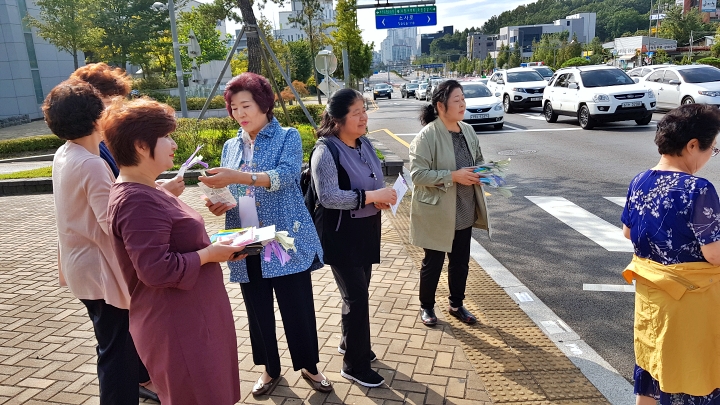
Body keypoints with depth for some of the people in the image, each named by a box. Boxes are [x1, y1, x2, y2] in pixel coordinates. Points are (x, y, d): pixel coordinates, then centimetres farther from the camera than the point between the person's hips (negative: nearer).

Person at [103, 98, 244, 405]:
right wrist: (209, 255, -18)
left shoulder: (146, 192, 10)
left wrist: (213, 247, 4)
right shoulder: (137, 201, -24)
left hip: (192, 318, 10)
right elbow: (157, 270, -29)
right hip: (177, 329, -10)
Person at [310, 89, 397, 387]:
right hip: (340, 234, -8)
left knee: (358, 290, 19)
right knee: (356, 295, -2)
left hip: (366, 230, 8)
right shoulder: (326, 151, -18)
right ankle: (355, 365, 15)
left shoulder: (365, 144, 6)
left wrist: (383, 197, -6)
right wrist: (371, 196, -28)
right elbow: (328, 196, -27)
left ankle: (350, 343, 41)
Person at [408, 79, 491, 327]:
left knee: (461, 261, 17)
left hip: (465, 211, 7)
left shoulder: (468, 131, 4)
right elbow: (418, 174, -22)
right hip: (437, 213, -6)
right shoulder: (427, 135, -18)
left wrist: (481, 173, -6)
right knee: (433, 262, 10)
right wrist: (453, 176, -26)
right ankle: (426, 306, 31)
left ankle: (456, 305, 37)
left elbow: (479, 160, 17)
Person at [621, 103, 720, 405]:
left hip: (649, 288, 7)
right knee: (689, 369, 11)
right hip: (689, 295, -6)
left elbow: (628, 232, 9)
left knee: (651, 358, 21)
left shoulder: (639, 182, -1)